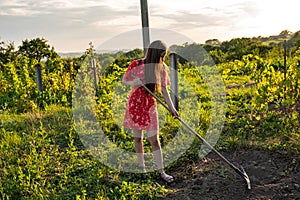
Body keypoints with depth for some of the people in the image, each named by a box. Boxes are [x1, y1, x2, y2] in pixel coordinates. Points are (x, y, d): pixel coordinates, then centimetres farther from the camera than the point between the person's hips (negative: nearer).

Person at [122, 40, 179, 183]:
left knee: (154, 139, -3)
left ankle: (161, 171, 2)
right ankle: (141, 166, 27)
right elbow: (124, 80, 1)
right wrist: (134, 82, -21)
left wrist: (171, 107, -4)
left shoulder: (161, 67, 1)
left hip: (150, 104, 2)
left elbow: (164, 89, 3)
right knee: (138, 137, 10)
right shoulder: (136, 65, -9)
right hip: (135, 103, -1)